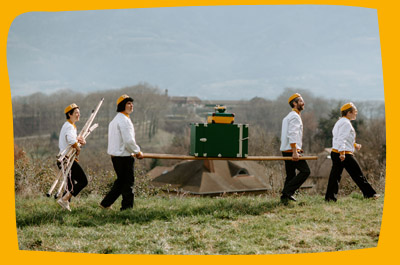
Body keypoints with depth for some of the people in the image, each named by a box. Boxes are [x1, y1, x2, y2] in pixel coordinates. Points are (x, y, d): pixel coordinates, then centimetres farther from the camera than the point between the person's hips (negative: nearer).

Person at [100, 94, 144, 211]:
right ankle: (127, 207, 5)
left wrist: (133, 152, 20)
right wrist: (138, 152, -8)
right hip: (124, 157, -10)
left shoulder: (115, 120, 17)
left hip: (115, 156, 10)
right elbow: (128, 141, -22)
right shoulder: (124, 120, -16)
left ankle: (105, 203, 20)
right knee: (128, 183, -1)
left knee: (121, 181, 18)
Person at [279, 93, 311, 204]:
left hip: (286, 150, 10)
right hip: (292, 150, -10)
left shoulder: (288, 117, 21)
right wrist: (295, 152, -25)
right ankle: (288, 191, -12)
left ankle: (284, 197, 10)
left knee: (290, 175, 11)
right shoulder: (295, 116, -10)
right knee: (305, 171, -7)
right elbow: (292, 134, -20)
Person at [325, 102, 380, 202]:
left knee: (335, 175, 4)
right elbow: (341, 139, -22)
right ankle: (369, 194, 7)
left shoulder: (340, 122, 20)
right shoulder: (346, 123, -12)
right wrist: (342, 153, -29)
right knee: (358, 175, -1)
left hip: (335, 152, 9)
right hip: (345, 154, -9)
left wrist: (354, 145, 32)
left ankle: (330, 197, -1)